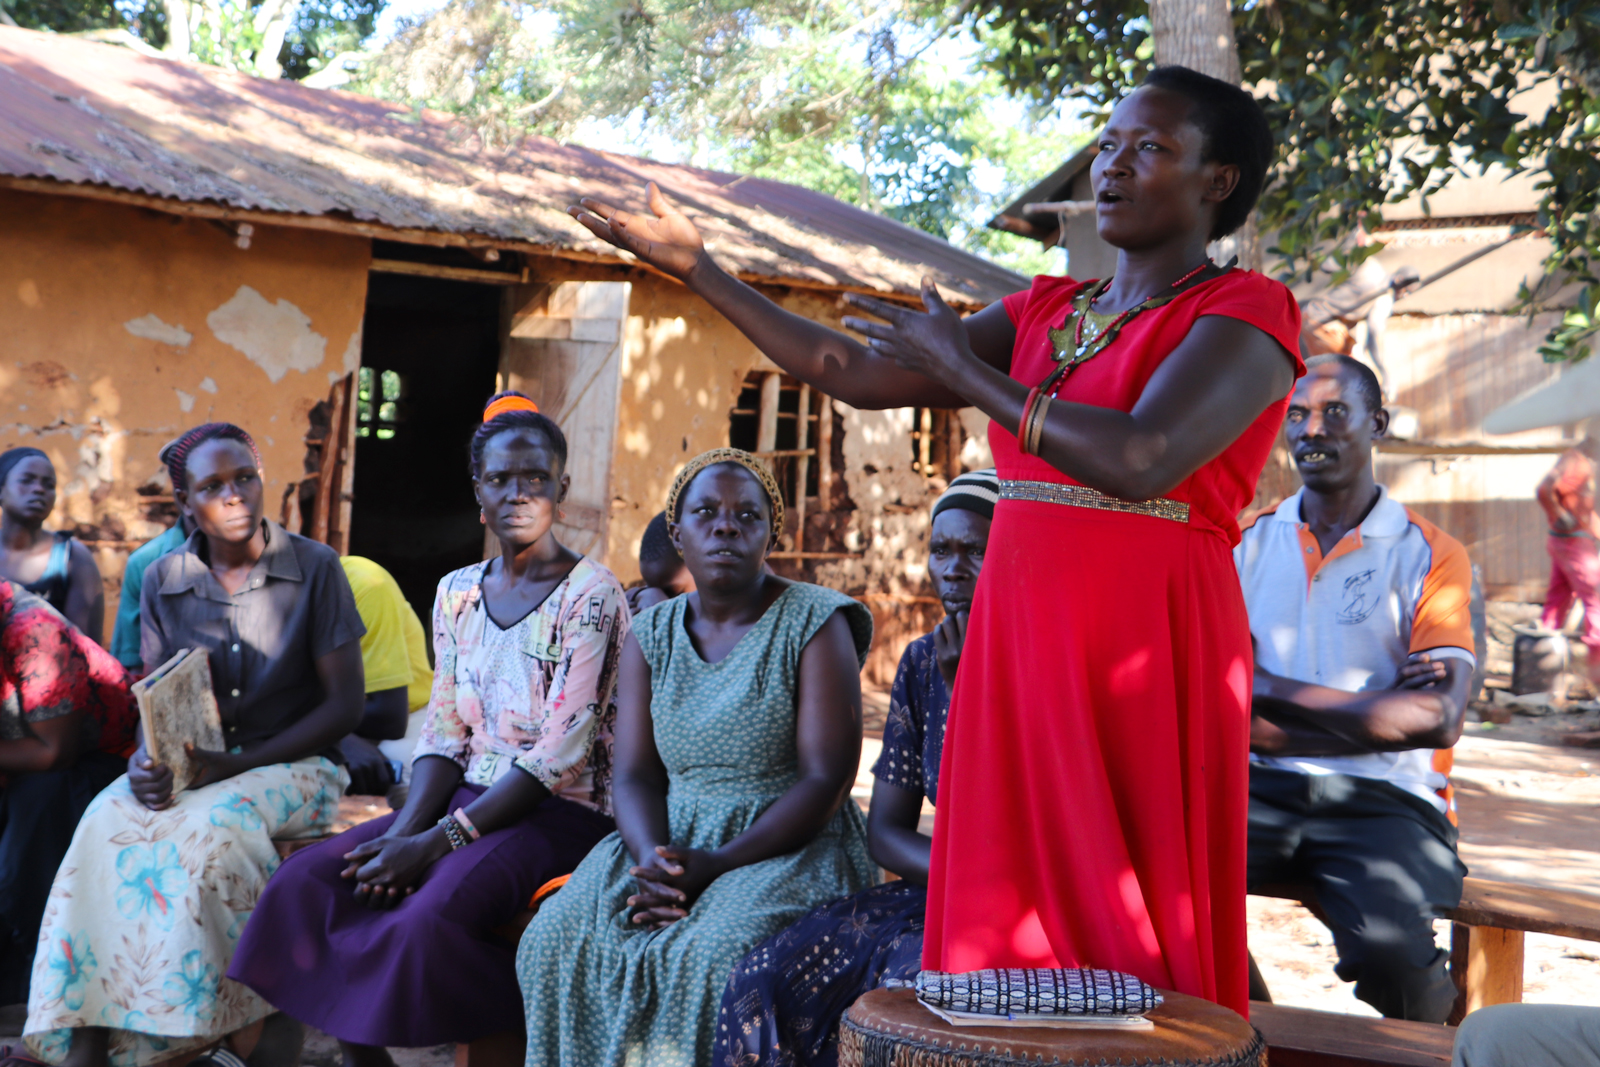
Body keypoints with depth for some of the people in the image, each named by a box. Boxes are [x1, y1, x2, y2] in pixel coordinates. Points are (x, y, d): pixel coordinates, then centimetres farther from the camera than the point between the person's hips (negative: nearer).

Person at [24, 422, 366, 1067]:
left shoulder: (315, 568, -5)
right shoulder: (163, 580, 7)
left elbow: (345, 703, -7)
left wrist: (236, 764, -17)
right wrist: (147, 760, -16)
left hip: (289, 764, -3)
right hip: (187, 765, 4)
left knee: (210, 826, -34)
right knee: (108, 818, -27)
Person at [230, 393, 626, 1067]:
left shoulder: (590, 594, -10)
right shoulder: (457, 592, 10)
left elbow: (559, 753, -16)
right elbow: (443, 735, 9)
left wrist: (437, 843, -19)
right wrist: (405, 830, -10)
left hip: (558, 812, -6)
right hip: (469, 800, 7)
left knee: (427, 918, -32)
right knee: (305, 882, -13)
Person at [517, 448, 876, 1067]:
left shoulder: (815, 624, -4)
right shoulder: (652, 634, 10)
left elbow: (826, 779, -11)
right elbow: (636, 775, 4)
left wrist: (715, 865, -20)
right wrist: (654, 860, -18)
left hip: (787, 847, -4)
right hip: (671, 840, 4)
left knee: (714, 958, -33)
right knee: (557, 939, -20)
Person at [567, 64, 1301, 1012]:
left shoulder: (1245, 313, -3)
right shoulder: (1045, 313, 16)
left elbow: (1141, 461, -21)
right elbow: (860, 375, 10)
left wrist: (964, 371, -12)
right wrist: (697, 269, 9)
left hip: (1145, 656, -6)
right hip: (1020, 641, 6)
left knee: (1124, 941, -1)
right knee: (1008, 935, 9)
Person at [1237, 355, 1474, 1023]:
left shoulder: (1430, 555, 4)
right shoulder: (1249, 543, 14)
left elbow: (1438, 718, -9)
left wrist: (1278, 704, -8)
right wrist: (1371, 705, -8)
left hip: (1384, 795, -2)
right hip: (1261, 788, 3)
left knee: (1389, 950, -32)